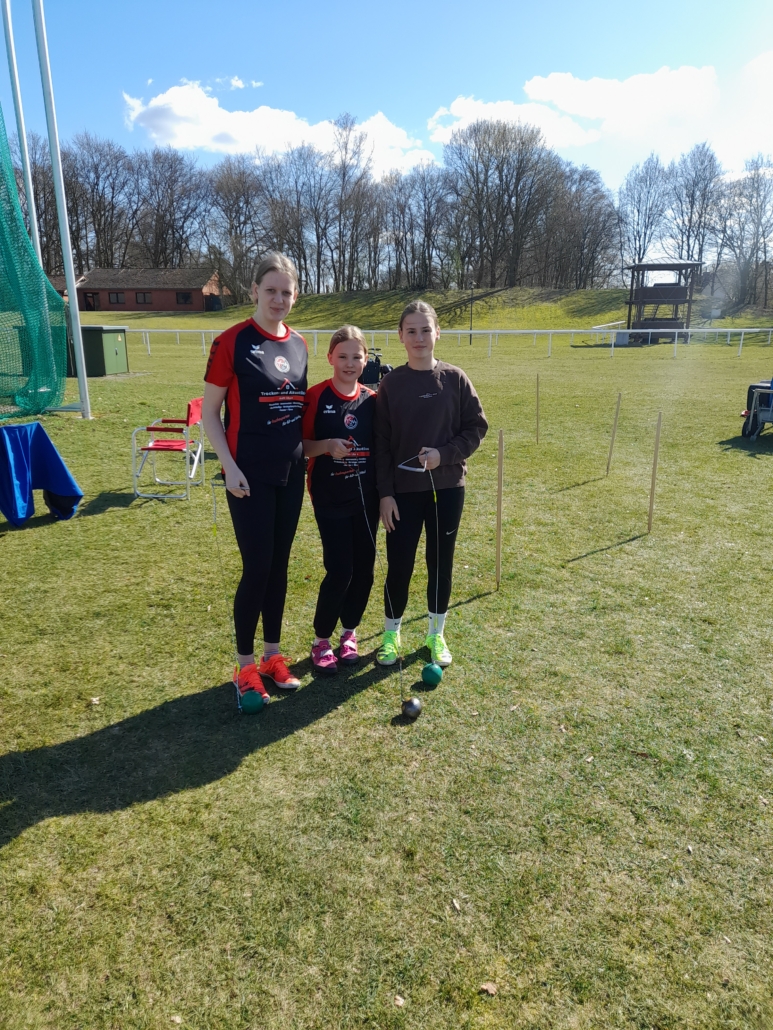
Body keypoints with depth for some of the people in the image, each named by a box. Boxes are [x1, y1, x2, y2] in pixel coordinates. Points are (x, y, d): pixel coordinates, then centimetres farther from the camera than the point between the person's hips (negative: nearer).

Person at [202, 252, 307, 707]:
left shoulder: (299, 344, 8)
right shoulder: (232, 341, -9)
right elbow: (210, 411, -7)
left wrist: (307, 452, 12)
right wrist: (230, 466, -15)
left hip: (291, 473, 6)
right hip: (250, 476, -5)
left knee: (279, 565, 12)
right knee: (257, 567, -3)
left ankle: (273, 654, 26)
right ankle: (246, 666, 15)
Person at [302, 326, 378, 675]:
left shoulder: (372, 399, 4)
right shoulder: (316, 396, -6)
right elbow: (301, 445, -4)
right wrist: (326, 445, -22)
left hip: (367, 495, 4)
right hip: (330, 497, -4)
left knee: (363, 569, 8)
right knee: (339, 571, -7)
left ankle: (349, 633, 28)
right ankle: (321, 641, 13)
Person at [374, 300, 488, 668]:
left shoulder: (455, 379, -2)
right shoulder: (391, 383, -2)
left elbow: (476, 427, 2)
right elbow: (381, 442, -2)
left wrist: (445, 454, -14)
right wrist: (385, 493, -7)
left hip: (447, 487, 1)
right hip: (404, 490, -1)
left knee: (441, 562, 11)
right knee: (399, 564, 3)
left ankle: (436, 634, 28)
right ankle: (391, 634, 24)